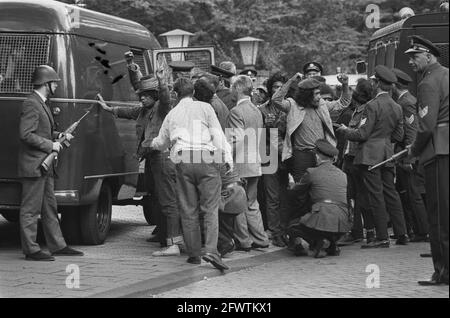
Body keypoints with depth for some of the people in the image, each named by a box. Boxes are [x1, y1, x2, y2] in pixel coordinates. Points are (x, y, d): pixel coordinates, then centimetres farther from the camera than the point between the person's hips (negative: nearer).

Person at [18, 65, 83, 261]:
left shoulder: (42, 104, 17)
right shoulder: (31, 104, -15)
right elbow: (26, 134, -22)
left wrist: (58, 135, 10)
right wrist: (50, 145, -17)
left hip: (45, 166, 10)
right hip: (33, 166, -10)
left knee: (50, 208, 13)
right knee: (31, 208, -4)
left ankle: (57, 246, 19)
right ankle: (31, 250, -1)